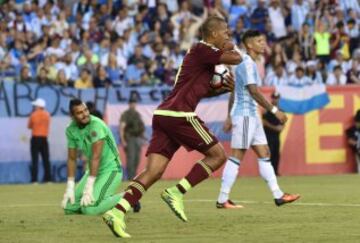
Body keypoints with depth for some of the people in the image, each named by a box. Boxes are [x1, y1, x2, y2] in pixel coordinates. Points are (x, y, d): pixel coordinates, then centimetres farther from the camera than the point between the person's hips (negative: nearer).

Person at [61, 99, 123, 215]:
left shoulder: (96, 125, -23)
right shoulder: (71, 130, -2)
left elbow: (96, 157, -25)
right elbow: (72, 159, 3)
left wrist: (89, 187, -27)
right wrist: (70, 187, -5)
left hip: (110, 170, -7)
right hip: (93, 170, 7)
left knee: (89, 208, -23)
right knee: (69, 208, 2)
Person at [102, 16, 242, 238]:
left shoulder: (203, 54, 25)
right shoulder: (202, 50, -5)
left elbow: (200, 90, 36)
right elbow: (236, 59, -14)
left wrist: (223, 88, 17)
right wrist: (231, 48, 10)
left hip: (164, 115, 9)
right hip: (179, 114, -9)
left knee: (154, 171, -2)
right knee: (218, 155, 2)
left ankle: (118, 211, -16)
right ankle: (177, 193, -5)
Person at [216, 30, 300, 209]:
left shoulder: (249, 63, 17)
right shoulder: (247, 64, -14)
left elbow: (234, 92, 20)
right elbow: (254, 92, -23)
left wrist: (229, 117, 22)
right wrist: (274, 110, -23)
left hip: (252, 115, 10)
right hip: (244, 115, -10)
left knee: (264, 154, 8)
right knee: (237, 156, -8)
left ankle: (278, 195, 9)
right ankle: (222, 200, -6)